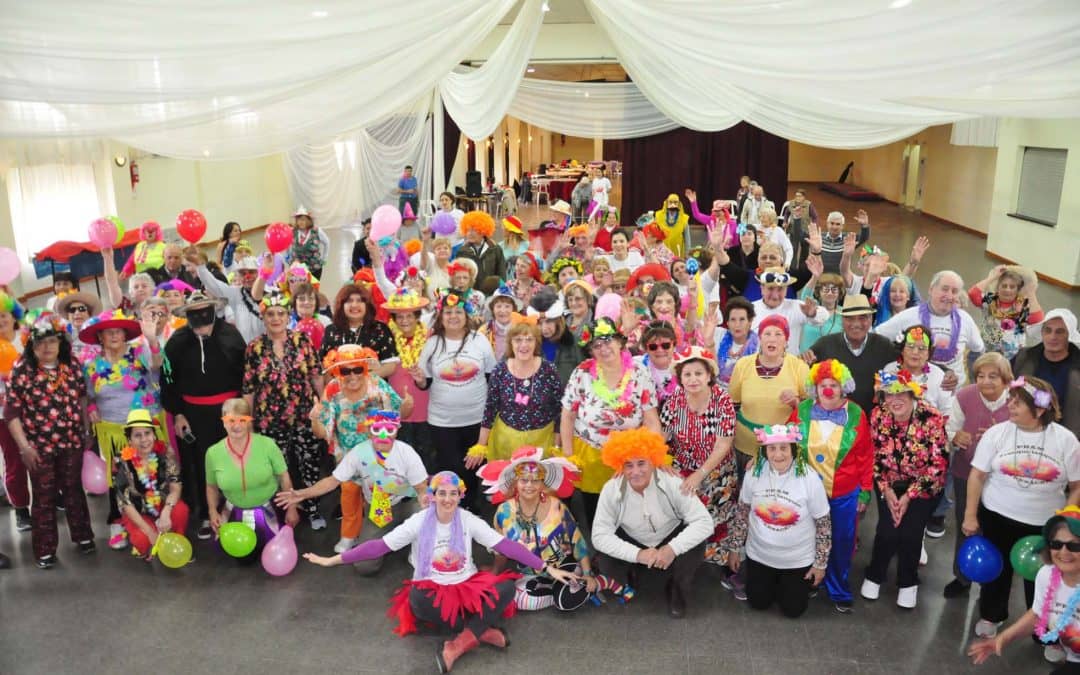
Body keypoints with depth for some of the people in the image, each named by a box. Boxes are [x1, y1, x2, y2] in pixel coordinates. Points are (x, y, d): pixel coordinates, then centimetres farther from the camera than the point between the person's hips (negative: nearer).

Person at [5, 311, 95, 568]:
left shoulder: (72, 365, -1)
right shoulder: (21, 370, -10)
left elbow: (83, 399, 9)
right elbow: (11, 411, -8)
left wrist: (87, 433, 9)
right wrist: (24, 446, -12)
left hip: (72, 442, 2)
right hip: (39, 446, -2)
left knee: (74, 490, 16)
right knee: (43, 497, 8)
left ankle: (83, 536, 30)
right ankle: (45, 550, 19)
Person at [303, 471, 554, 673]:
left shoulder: (469, 521, -6)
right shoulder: (419, 522, -9)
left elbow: (506, 545, -9)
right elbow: (380, 546, -11)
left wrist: (547, 568, -13)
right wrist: (333, 560, -15)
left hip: (468, 588, 2)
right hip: (432, 590, -1)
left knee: (507, 587, -25)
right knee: (418, 599, -37)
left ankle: (457, 645, -29)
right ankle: (482, 630, -25)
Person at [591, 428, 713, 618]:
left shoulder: (673, 484, -29)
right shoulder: (611, 490, -25)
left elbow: (704, 522, -29)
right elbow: (599, 535, -24)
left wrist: (673, 548, -42)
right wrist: (637, 554, -37)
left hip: (671, 539, -1)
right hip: (632, 542, 1)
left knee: (695, 546, -31)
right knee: (608, 563, -27)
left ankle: (677, 594, 1)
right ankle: (628, 583, 12)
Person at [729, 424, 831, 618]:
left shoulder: (809, 479, -23)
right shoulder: (754, 473, -15)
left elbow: (823, 524, -11)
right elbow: (742, 512, 0)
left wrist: (820, 564, -5)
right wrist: (735, 549, 5)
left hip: (798, 560, -2)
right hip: (759, 554, 2)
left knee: (793, 610, 9)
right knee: (758, 603, 12)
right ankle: (774, 581, 43)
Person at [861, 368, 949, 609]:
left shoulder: (932, 419, -23)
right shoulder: (878, 416, -14)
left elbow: (939, 465, -17)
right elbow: (874, 457, -3)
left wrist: (909, 495, -17)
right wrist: (886, 491, -10)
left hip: (923, 486, -2)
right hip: (890, 485, 2)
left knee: (910, 533, -12)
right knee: (887, 530, -12)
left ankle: (908, 583, 15)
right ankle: (874, 575, 15)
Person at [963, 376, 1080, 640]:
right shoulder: (997, 433, -9)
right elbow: (977, 475, -5)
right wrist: (970, 515, -6)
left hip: (1045, 524, 0)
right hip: (998, 517, 0)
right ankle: (991, 616, 38)